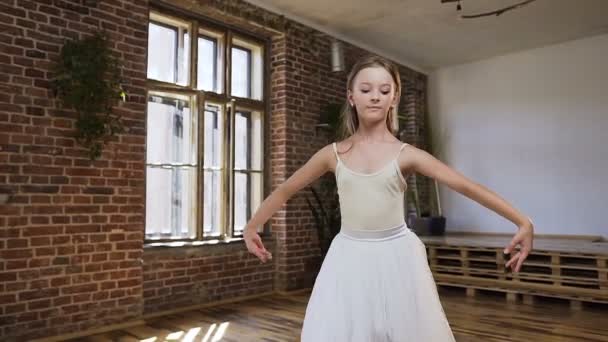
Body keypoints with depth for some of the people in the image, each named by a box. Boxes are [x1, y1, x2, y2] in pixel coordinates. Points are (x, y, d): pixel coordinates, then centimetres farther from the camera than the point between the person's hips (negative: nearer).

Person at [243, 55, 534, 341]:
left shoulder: (406, 155, -5)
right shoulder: (333, 154, 0)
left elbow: (466, 186, -10)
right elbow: (285, 190, 9)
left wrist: (523, 222, -15)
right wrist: (251, 227, 15)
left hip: (396, 257, 0)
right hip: (350, 259, 1)